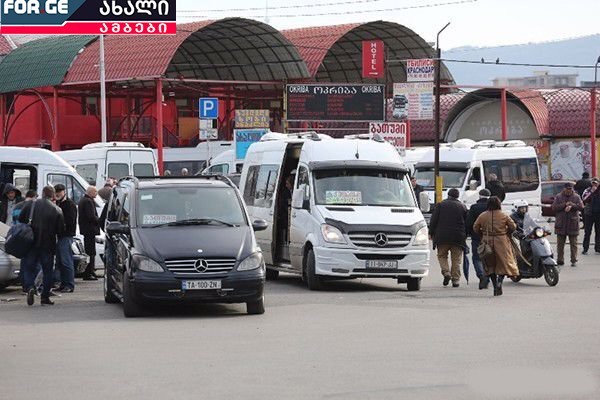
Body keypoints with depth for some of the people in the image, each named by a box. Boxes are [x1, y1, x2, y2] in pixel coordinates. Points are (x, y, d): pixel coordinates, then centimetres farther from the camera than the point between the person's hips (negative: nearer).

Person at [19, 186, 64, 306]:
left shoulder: (31, 205, -3)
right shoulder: (57, 210, -5)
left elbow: (20, 219, 2)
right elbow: (61, 230, -3)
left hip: (32, 242, 0)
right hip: (48, 245, 0)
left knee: (28, 267, 8)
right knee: (48, 270, 10)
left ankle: (30, 287, -17)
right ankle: (45, 296, 9)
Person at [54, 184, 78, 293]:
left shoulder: (70, 204, -5)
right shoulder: (57, 204, 21)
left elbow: (70, 220, -15)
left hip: (66, 235, -9)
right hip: (58, 235, 9)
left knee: (66, 261, -10)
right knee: (59, 262, 9)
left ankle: (69, 285, -10)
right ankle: (63, 284, 13)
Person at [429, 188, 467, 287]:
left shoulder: (440, 205, 4)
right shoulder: (462, 207, 8)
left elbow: (433, 221, 1)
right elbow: (467, 223, 10)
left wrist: (431, 233, 9)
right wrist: (465, 236, 18)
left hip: (442, 237, -1)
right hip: (458, 238, 1)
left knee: (442, 256, 12)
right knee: (456, 259, 5)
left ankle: (446, 272, -9)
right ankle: (455, 279, 2)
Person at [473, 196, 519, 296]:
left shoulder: (482, 216, -2)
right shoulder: (504, 216, -6)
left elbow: (475, 228, 2)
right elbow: (513, 227, -2)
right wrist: (507, 233, 17)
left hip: (487, 243, 2)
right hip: (501, 243, -2)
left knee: (490, 265, 13)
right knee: (504, 263, 5)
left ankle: (495, 285, 9)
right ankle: (500, 281, -19)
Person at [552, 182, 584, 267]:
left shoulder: (576, 197, 5)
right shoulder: (558, 197, 5)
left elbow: (581, 206, -7)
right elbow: (554, 207, -6)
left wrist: (571, 206, -22)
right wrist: (565, 205, -16)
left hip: (573, 224, 0)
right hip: (561, 224, 0)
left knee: (573, 243, 1)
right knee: (560, 244, 4)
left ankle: (574, 261, 6)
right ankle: (560, 260, 11)